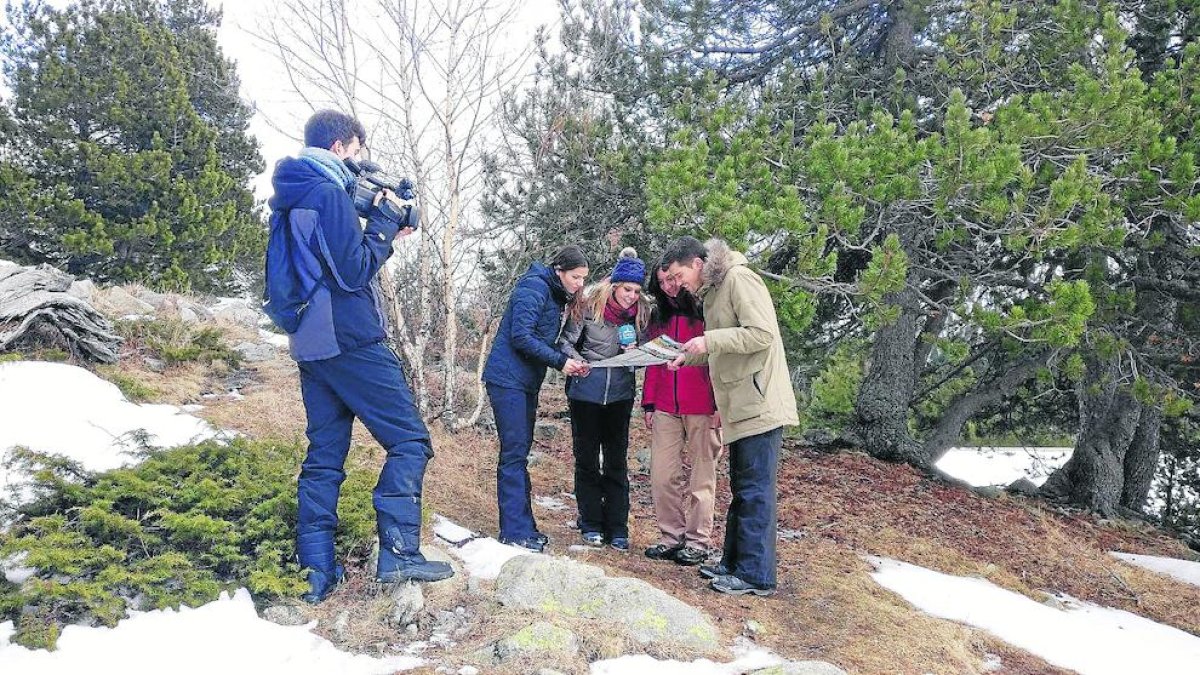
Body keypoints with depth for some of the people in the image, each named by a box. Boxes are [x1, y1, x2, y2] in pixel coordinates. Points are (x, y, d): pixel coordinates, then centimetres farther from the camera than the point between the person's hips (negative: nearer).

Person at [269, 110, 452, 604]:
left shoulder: (288, 199, 18)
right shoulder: (328, 191, -11)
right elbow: (355, 271, -15)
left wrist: (382, 236, 16)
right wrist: (385, 222, -3)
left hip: (311, 345, 9)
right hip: (349, 339, -9)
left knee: (323, 456, 9)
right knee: (408, 438, -4)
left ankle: (315, 572, 11)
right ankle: (398, 551, -8)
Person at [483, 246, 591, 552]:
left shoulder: (555, 297, 17)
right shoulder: (533, 288, -12)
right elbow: (521, 336, -20)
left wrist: (569, 361, 0)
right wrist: (560, 361, -18)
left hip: (527, 383, 10)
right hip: (508, 379, -10)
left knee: (519, 454, 11)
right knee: (514, 454, -9)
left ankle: (522, 525, 17)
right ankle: (515, 532, -7)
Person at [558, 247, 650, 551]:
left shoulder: (641, 312, -3)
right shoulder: (588, 305, -12)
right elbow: (566, 342, -6)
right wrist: (576, 361, -24)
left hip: (620, 392, 2)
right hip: (585, 389, -2)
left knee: (617, 461, 5)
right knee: (586, 458, 6)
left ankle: (617, 528, 12)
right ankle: (591, 525, 17)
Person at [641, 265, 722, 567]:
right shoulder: (659, 318, 16)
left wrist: (720, 404, -12)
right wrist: (649, 403, 10)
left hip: (702, 408, -5)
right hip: (666, 408, 5)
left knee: (701, 477, 1)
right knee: (662, 475, 2)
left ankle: (698, 542, 8)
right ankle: (671, 537, 11)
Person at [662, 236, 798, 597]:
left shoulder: (739, 279, -12)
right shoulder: (712, 291, 17)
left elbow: (762, 334, -22)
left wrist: (709, 340, -21)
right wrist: (689, 356, 8)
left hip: (759, 404, -10)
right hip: (741, 405, 10)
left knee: (755, 490, -5)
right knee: (741, 488, 15)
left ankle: (756, 574, 2)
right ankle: (734, 562, 25)